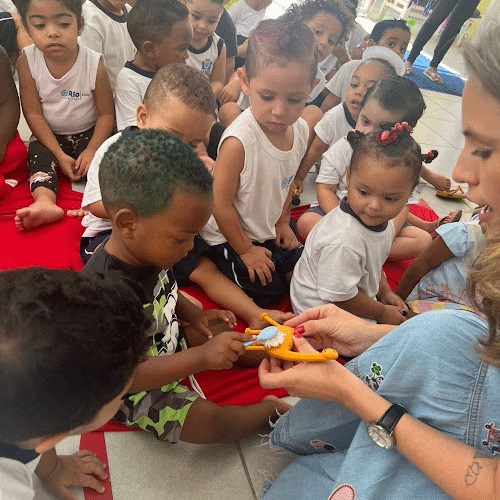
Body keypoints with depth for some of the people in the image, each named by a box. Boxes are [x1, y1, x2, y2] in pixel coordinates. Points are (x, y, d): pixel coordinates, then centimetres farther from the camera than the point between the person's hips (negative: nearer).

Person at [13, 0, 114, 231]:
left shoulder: (94, 63, -19)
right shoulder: (27, 61, -16)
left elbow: (106, 113, -12)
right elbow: (33, 113, -13)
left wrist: (92, 149, -25)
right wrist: (60, 155, -21)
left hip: (89, 133, 0)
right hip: (48, 135, 0)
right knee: (39, 154, -25)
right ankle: (44, 201, -45)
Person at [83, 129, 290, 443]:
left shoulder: (147, 249, -12)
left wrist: (194, 315, -6)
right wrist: (202, 357, -40)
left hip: (169, 347, 8)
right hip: (134, 391, -8)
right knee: (210, 422, -19)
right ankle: (271, 409, 4)